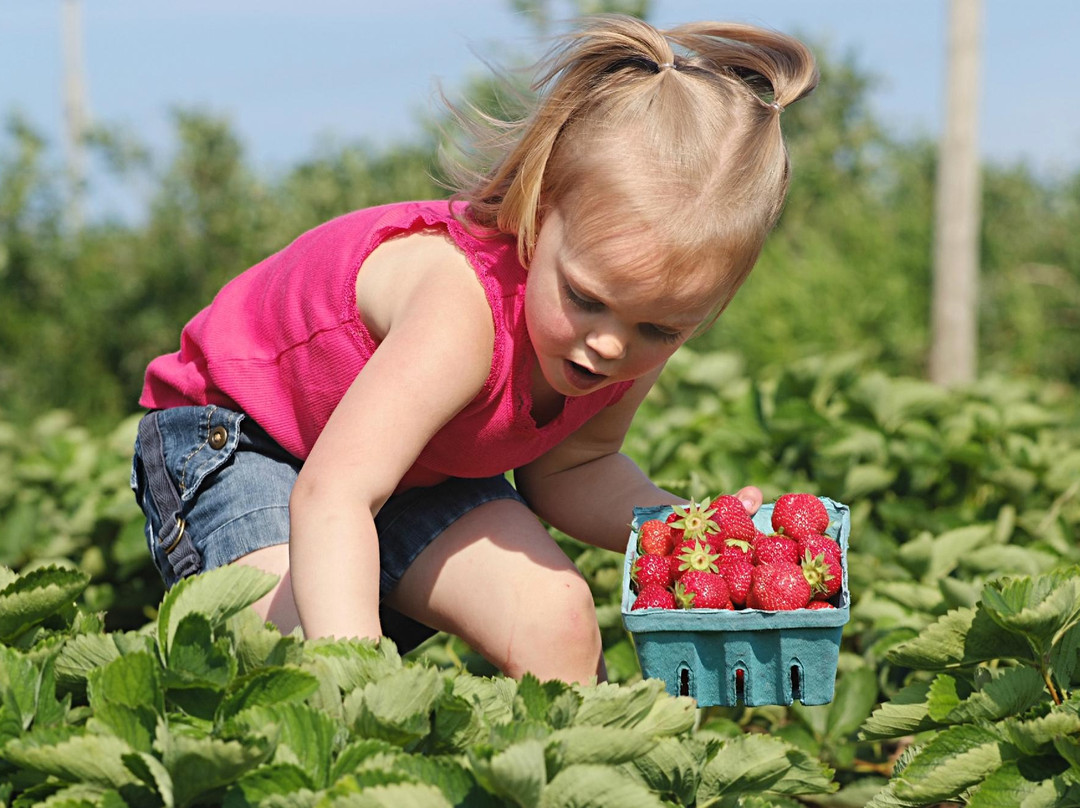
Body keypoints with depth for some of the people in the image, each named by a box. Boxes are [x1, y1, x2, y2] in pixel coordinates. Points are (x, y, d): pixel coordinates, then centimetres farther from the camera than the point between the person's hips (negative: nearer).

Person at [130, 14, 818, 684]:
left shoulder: (641, 333, -19)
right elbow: (331, 497, -52)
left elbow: (567, 467, -2)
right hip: (231, 436, -6)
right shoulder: (464, 308, -43)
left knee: (557, 620, -16)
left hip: (421, 468, 6)